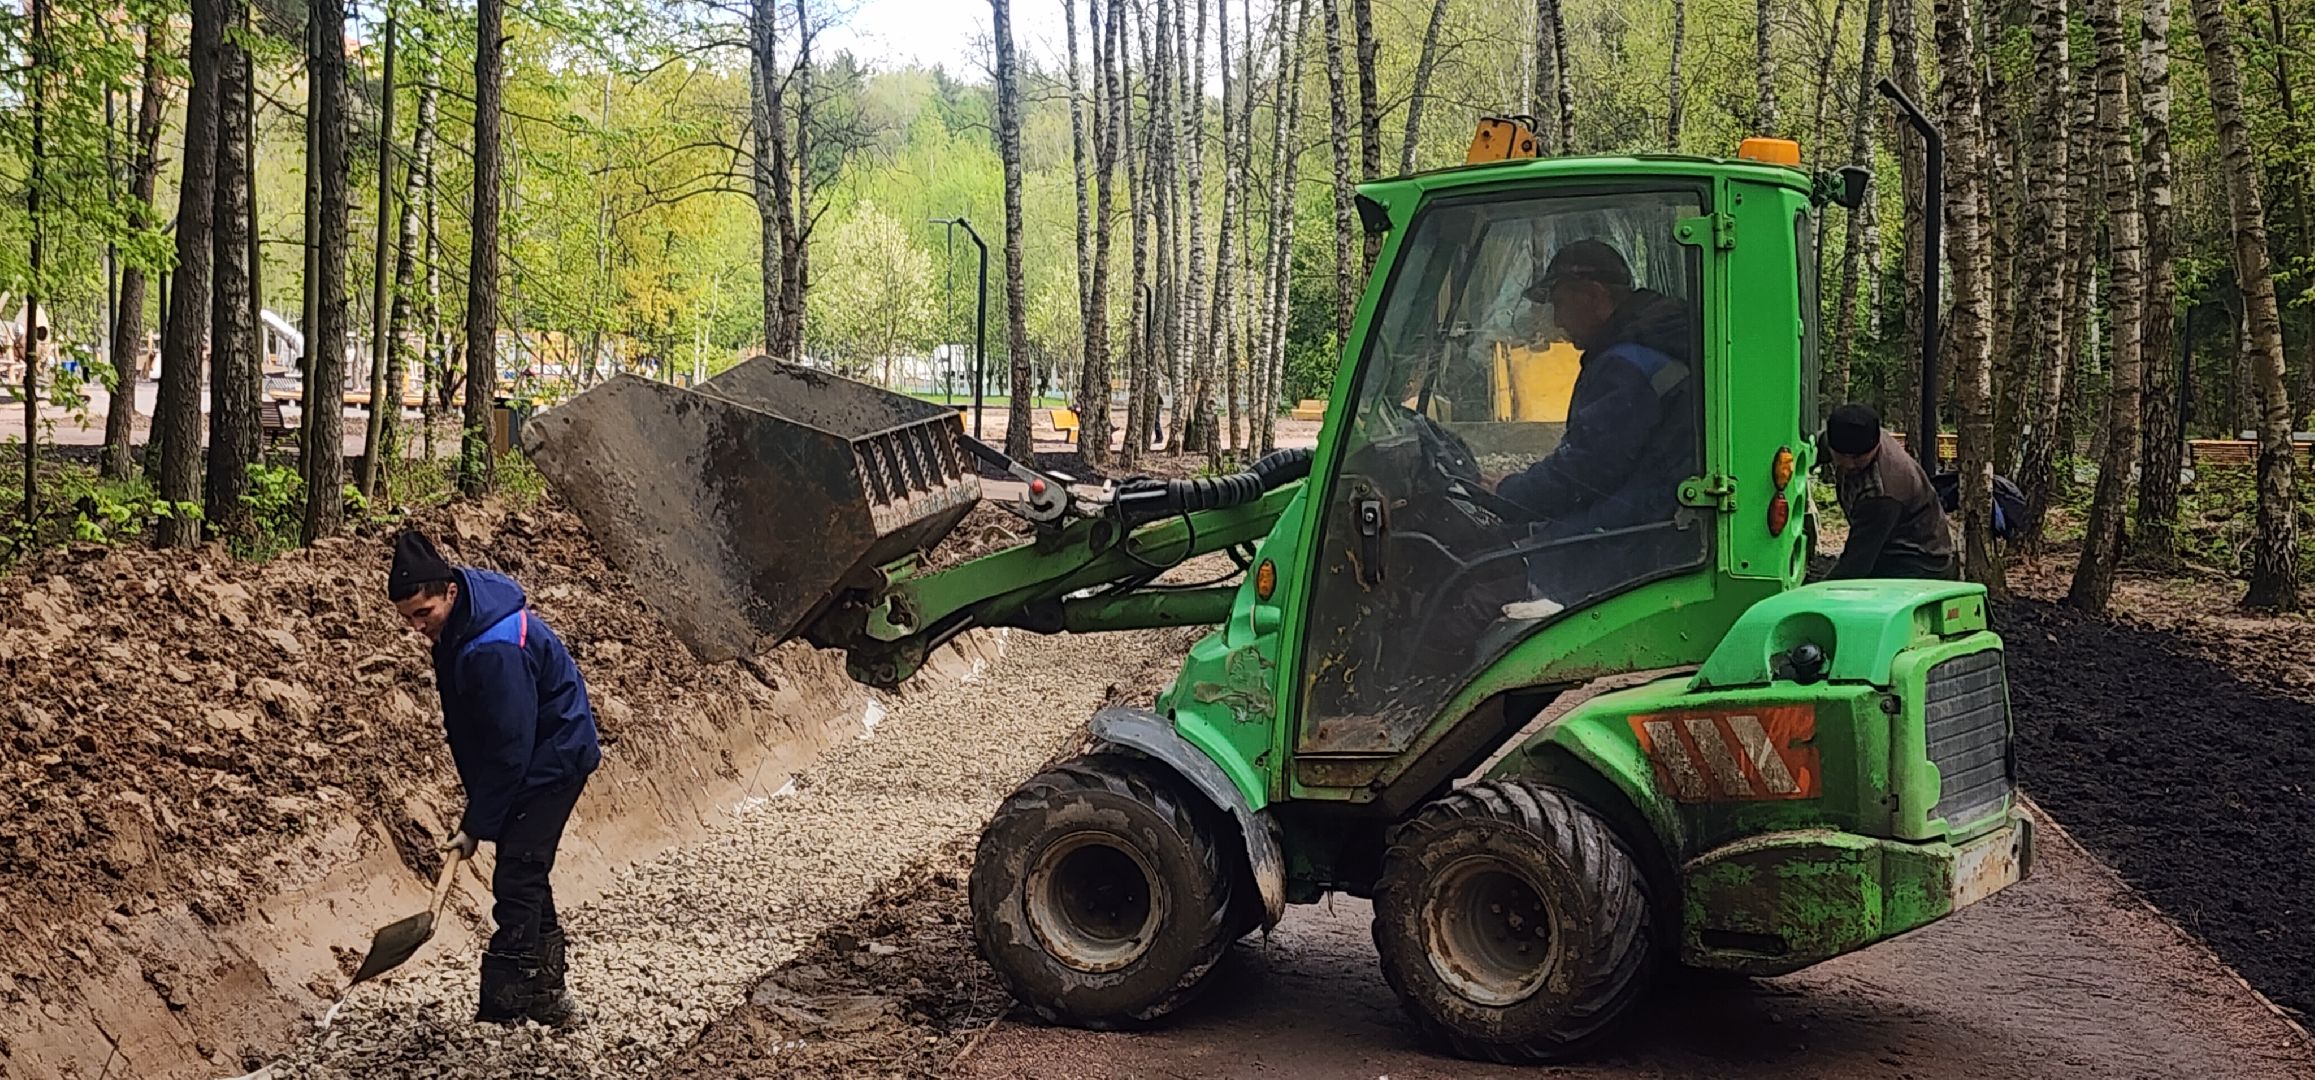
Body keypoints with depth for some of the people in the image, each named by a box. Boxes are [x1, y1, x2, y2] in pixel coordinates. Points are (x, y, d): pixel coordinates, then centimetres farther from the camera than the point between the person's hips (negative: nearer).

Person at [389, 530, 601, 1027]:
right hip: (536, 757, 10)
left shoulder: (494, 651, -33)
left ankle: (503, 1009, -12)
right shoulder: (458, 624, -2)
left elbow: (510, 749, -27)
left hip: (552, 761, -10)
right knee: (527, 876, 13)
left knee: (517, 879, -12)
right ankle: (548, 995, 23)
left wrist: (476, 825, -20)